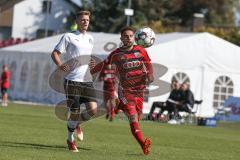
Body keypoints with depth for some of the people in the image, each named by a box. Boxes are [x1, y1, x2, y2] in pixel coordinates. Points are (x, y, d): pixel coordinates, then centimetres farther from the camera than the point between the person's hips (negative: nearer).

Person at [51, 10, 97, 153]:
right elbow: (55, 53, -2)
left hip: (87, 80, 5)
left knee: (93, 110, -9)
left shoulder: (90, 38, 16)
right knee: (74, 112, -3)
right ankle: (71, 140, 18)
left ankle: (77, 123, 22)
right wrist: (60, 65, -18)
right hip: (72, 80, -5)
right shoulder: (69, 37, -1)